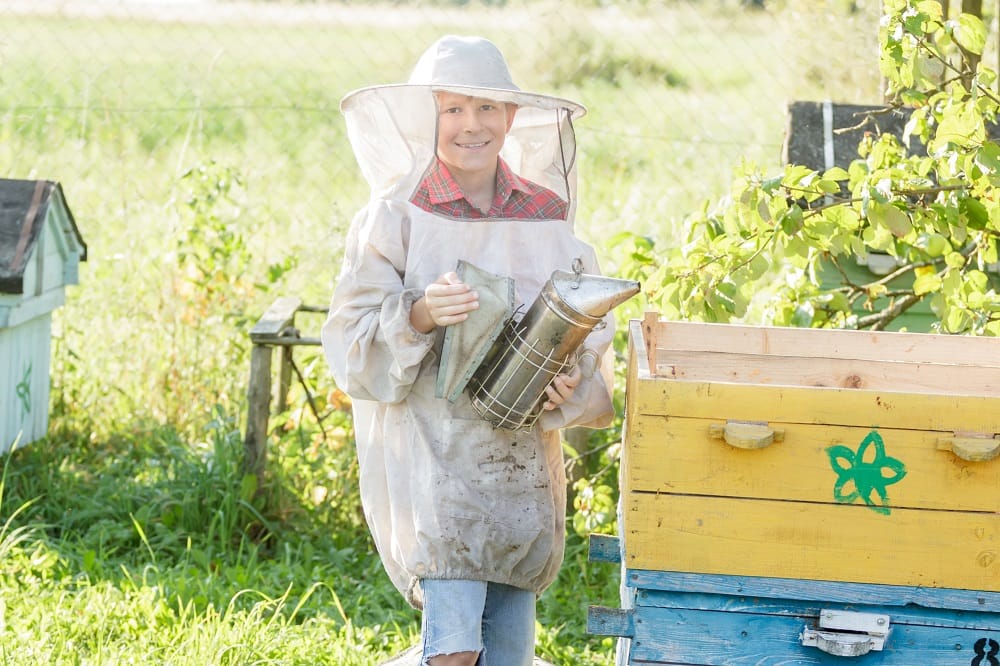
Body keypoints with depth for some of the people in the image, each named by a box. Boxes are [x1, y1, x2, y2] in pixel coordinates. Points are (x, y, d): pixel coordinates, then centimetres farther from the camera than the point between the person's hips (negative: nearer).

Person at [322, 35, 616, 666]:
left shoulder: (548, 216, 7)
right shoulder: (396, 215, -3)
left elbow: (591, 330, 10)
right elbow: (349, 342, -4)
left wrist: (572, 383, -10)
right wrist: (420, 316, -21)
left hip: (524, 453, 4)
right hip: (430, 449, -4)